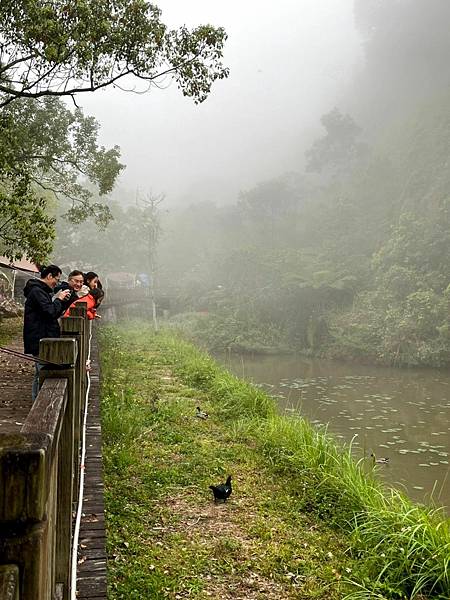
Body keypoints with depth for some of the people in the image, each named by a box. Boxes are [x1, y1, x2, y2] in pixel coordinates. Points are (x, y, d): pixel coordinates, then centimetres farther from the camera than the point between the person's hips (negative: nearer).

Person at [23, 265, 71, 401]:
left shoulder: (41, 290, 19)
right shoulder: (37, 291, -14)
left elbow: (54, 313, 21)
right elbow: (51, 312, -23)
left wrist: (61, 300, 8)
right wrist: (59, 299, -9)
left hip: (44, 338, 11)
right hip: (40, 340, -11)